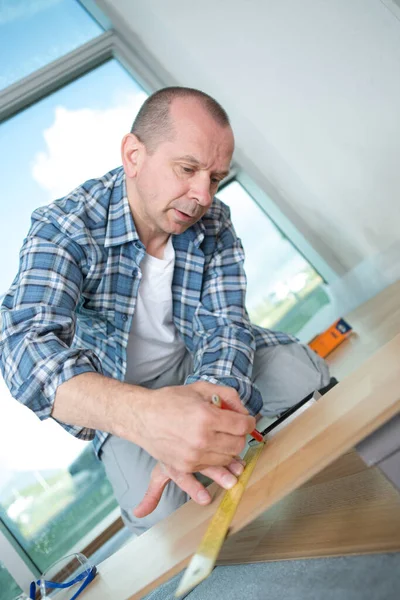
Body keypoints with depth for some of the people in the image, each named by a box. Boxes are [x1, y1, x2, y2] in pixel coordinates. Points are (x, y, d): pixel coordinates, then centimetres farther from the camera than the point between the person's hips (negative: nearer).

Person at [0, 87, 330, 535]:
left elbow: (224, 325, -20)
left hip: (193, 358, 4)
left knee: (305, 373, -18)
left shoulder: (214, 224, -14)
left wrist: (202, 420, -43)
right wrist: (143, 414, -63)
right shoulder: (63, 228, -27)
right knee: (161, 513, -25)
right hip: (119, 395, -3)